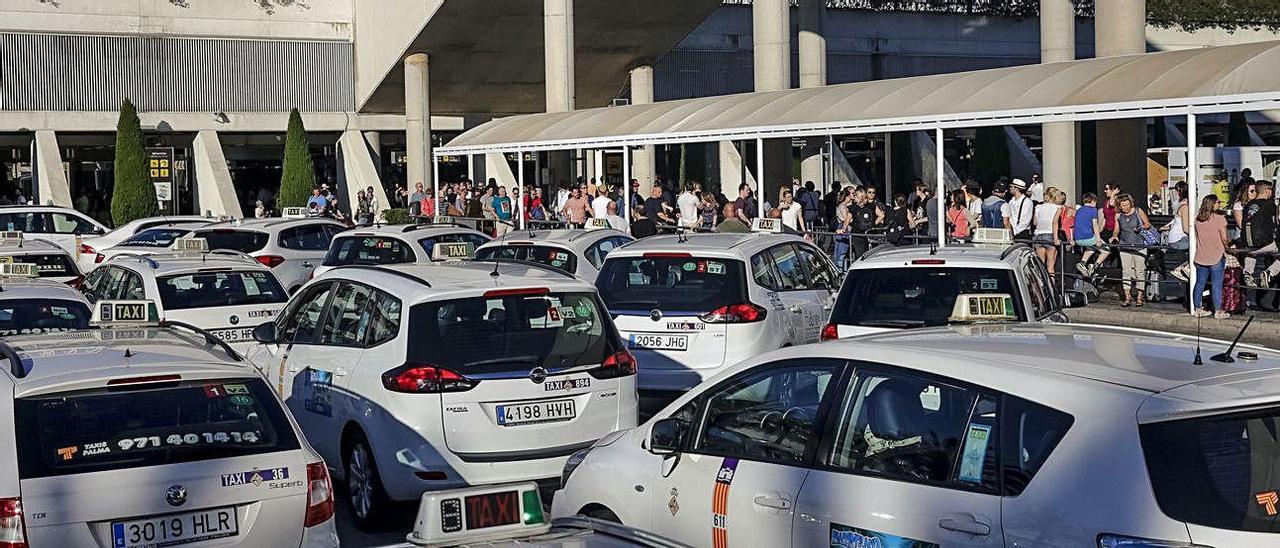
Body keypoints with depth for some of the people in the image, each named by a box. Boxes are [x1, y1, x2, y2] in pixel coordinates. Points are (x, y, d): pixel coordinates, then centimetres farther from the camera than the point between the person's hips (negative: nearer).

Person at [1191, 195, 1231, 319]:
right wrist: (1227, 245, 8)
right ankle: (1218, 311, 8)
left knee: (1199, 284, 12)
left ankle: (1197, 309, 19)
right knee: (1217, 285, 3)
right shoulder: (1219, 219, -15)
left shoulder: (1198, 219, 0)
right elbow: (1224, 240, -11)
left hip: (1200, 256, 5)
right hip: (1216, 257, -5)